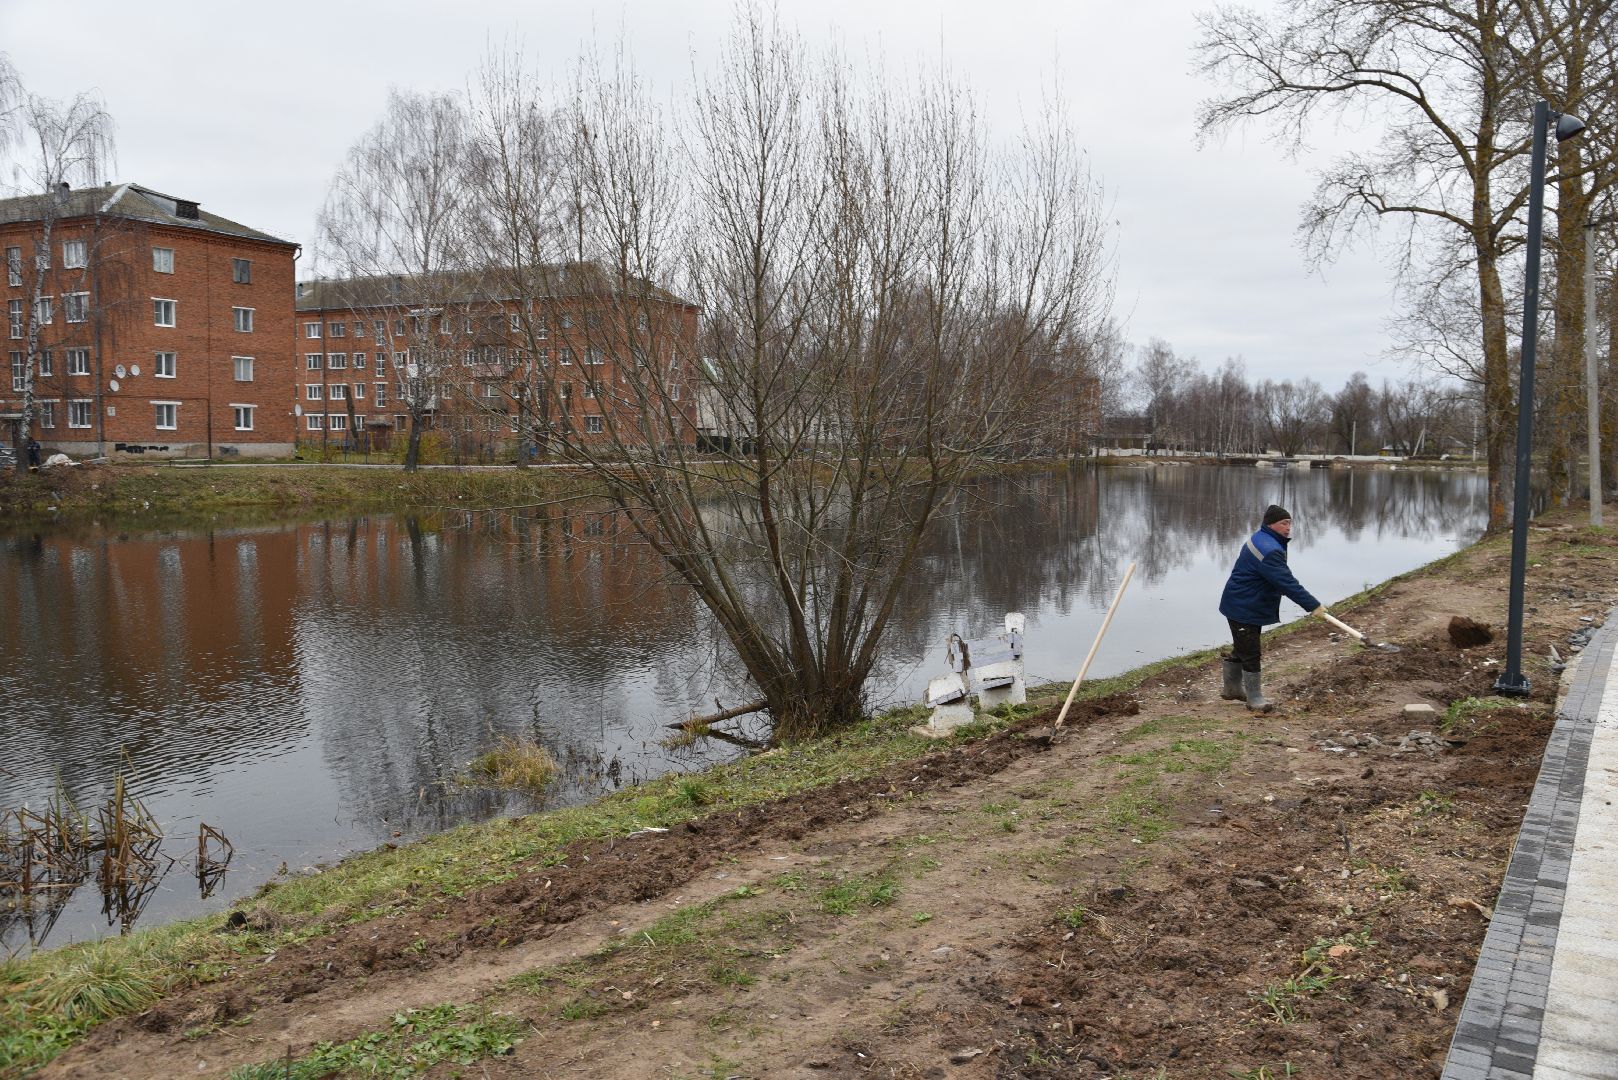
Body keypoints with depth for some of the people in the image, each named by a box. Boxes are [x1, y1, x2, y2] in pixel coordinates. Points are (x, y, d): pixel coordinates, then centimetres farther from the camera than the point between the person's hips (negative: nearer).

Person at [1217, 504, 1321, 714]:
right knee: (1251, 655, -3)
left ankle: (1232, 689, 35)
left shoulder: (1260, 539, 9)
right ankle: (1254, 698, 6)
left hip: (1251, 607, 12)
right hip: (1243, 609, -12)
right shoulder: (1269, 551, -27)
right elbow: (1287, 583, -31)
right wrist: (1313, 605, -28)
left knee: (1242, 649, 22)